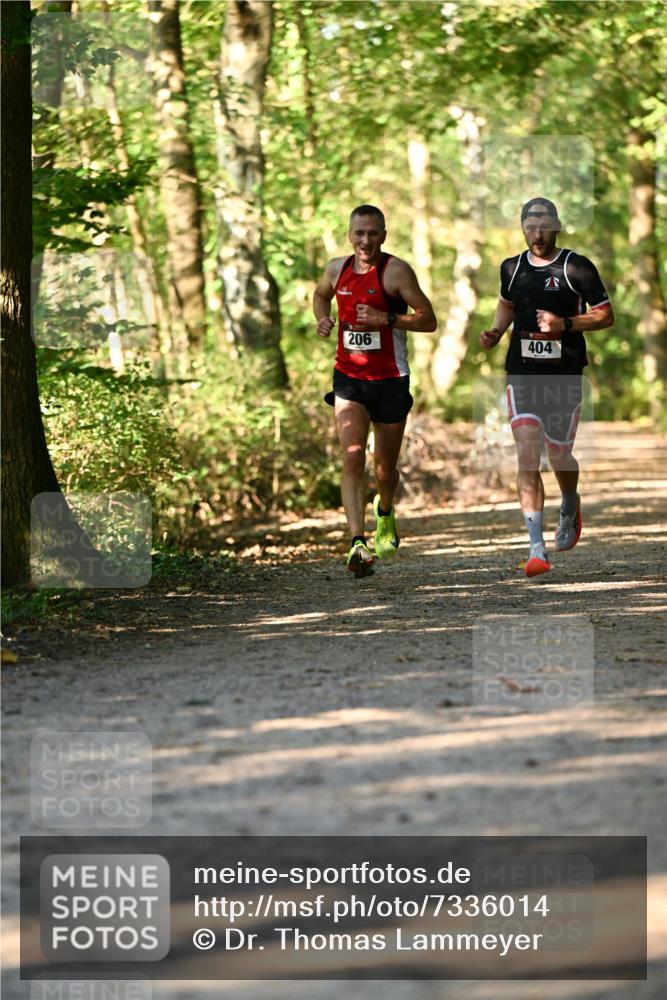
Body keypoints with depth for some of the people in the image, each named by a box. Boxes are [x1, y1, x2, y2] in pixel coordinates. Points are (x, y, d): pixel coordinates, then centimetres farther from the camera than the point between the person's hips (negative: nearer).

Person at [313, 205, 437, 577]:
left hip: (390, 381, -2)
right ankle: (358, 543, -25)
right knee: (353, 458, -17)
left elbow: (429, 320, -11)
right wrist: (323, 318, 5)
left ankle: (386, 513, 46)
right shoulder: (337, 269, 3)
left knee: (386, 469, 11)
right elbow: (321, 294, 27)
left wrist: (387, 318, -24)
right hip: (349, 379, 2)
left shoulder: (397, 271, -11)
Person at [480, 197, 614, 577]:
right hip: (522, 375, 2)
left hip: (564, 376, -2)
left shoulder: (577, 268, -5)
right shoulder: (512, 268, 7)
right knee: (527, 456, -11)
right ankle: (537, 549, -14)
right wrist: (496, 331, 6)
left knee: (559, 456, 9)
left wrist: (564, 324, -16)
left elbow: (606, 316, -2)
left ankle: (570, 506, 46)